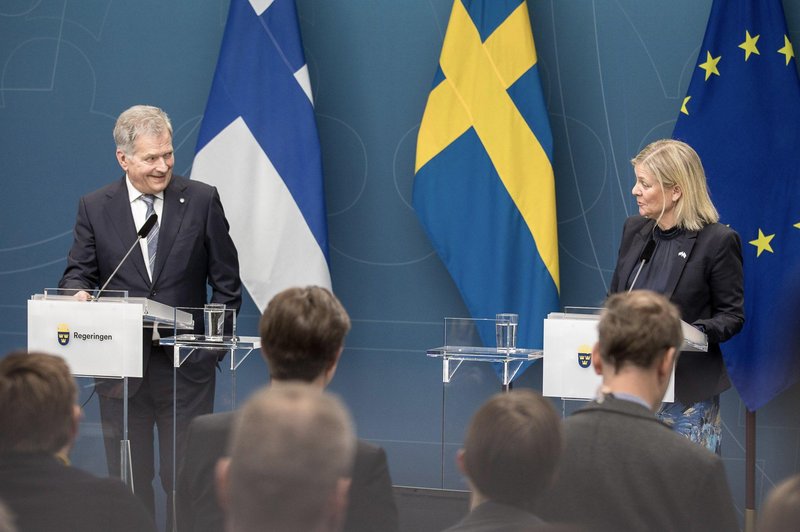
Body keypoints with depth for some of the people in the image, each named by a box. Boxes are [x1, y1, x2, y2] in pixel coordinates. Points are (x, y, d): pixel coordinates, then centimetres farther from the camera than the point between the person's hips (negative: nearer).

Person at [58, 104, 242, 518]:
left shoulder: (202, 201, 1)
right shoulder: (95, 208, 3)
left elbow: (226, 281, 4)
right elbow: (78, 272, 5)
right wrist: (79, 292, -19)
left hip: (185, 365, -1)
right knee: (128, 482, 8)